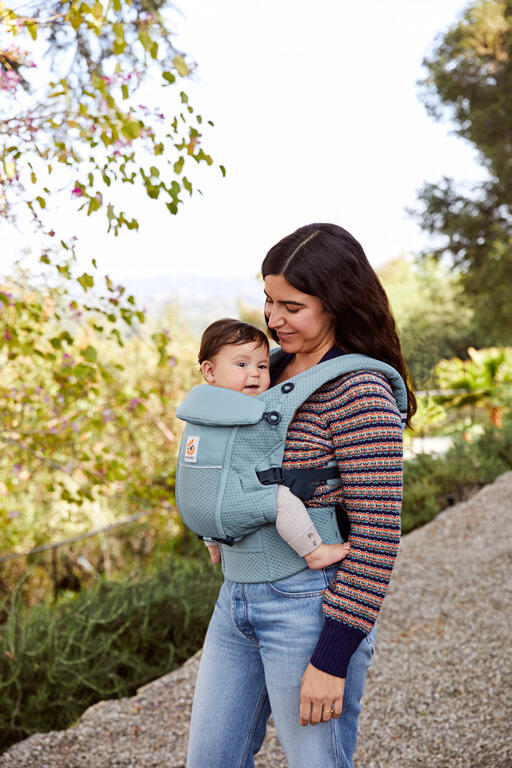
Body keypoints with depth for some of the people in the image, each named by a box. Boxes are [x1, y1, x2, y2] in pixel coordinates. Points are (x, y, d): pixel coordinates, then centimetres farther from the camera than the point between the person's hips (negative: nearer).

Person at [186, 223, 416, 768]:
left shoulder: (360, 392, -17)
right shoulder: (276, 371, 8)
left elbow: (377, 534, -19)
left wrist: (332, 659, -18)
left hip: (310, 607, -8)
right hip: (238, 599, 8)